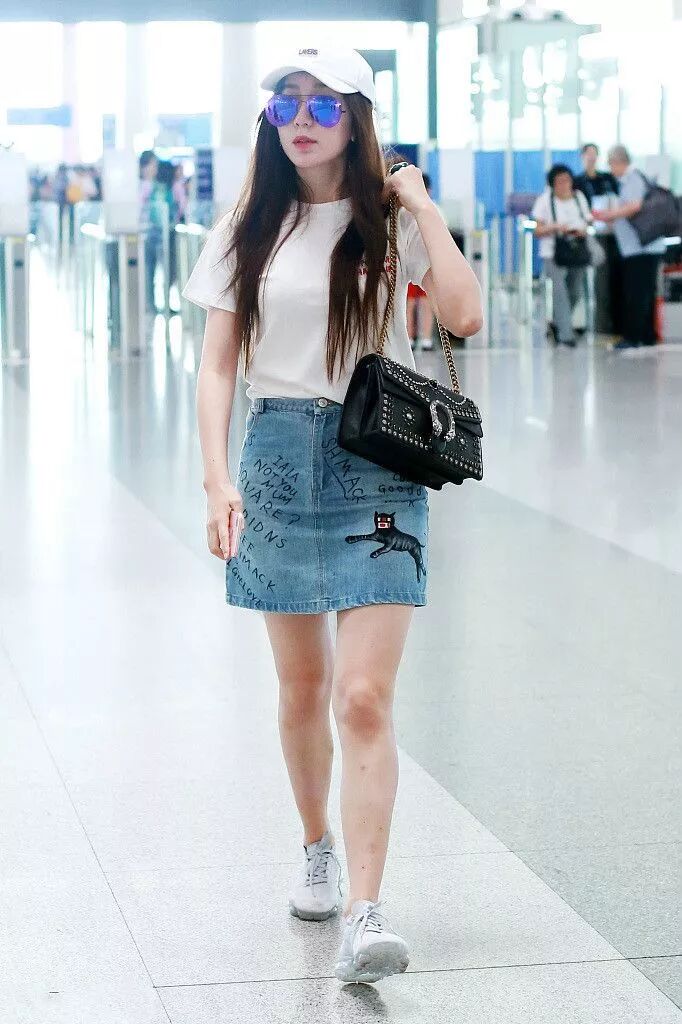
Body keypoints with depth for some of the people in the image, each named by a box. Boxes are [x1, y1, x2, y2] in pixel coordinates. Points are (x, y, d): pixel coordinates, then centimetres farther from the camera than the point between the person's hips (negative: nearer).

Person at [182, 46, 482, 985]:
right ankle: (317, 852, 36)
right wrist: (218, 478, -7)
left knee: (364, 697, -12)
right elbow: (217, 367, 4)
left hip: (379, 461, -3)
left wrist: (421, 206, -11)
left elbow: (463, 316, -15)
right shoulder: (248, 233, 6)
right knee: (302, 688, 14)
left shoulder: (391, 222, 0)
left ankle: (365, 912, -12)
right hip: (279, 457, 3)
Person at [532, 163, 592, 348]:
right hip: (553, 253, -5)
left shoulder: (579, 198, 11)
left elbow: (587, 225, 15)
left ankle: (557, 323, 30)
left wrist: (582, 231, -8)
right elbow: (538, 231, -2)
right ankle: (566, 334, -20)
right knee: (560, 291, -17)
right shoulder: (545, 200, -1)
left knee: (576, 291, 6)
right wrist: (555, 227, -20)